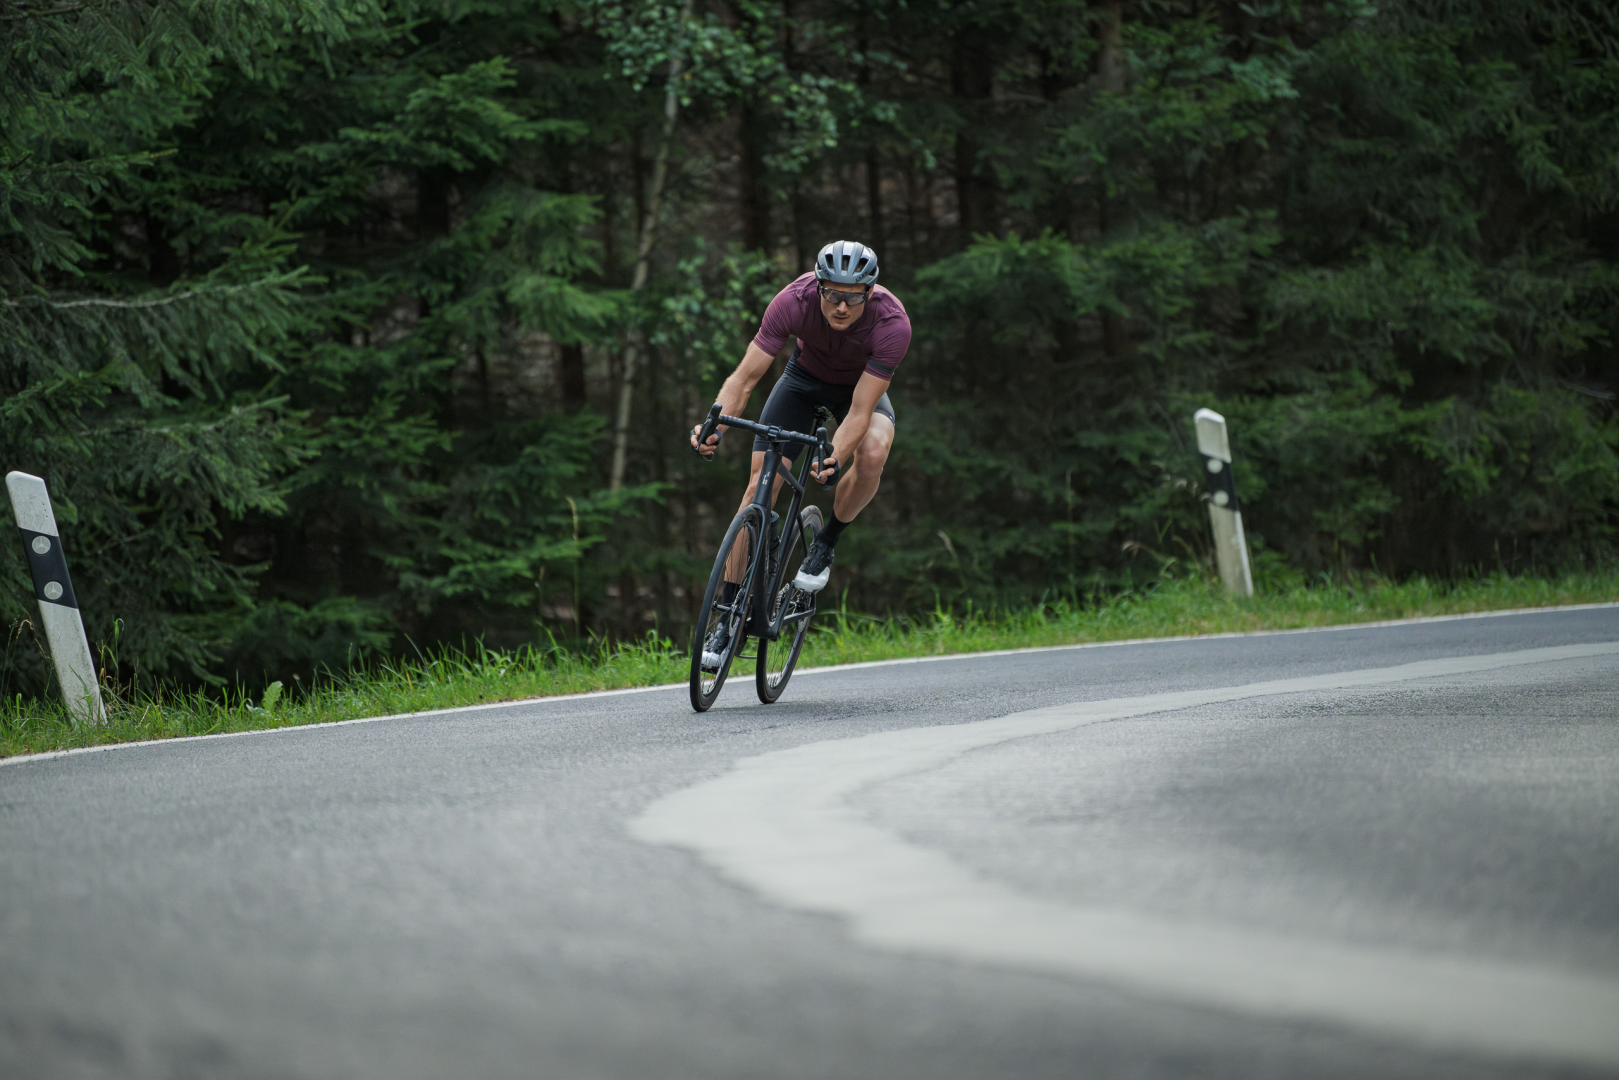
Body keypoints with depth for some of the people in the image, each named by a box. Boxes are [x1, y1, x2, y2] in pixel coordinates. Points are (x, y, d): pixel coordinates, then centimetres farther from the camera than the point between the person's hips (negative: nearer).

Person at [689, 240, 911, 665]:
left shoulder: (893, 323, -37)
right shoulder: (794, 301, -34)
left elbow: (859, 411, -36)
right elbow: (745, 378, -31)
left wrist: (834, 460, -54)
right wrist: (714, 426, -48)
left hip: (861, 389, -1)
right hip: (804, 378, 1)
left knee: (872, 453, -34)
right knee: (760, 484, -13)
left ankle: (826, 545, -6)